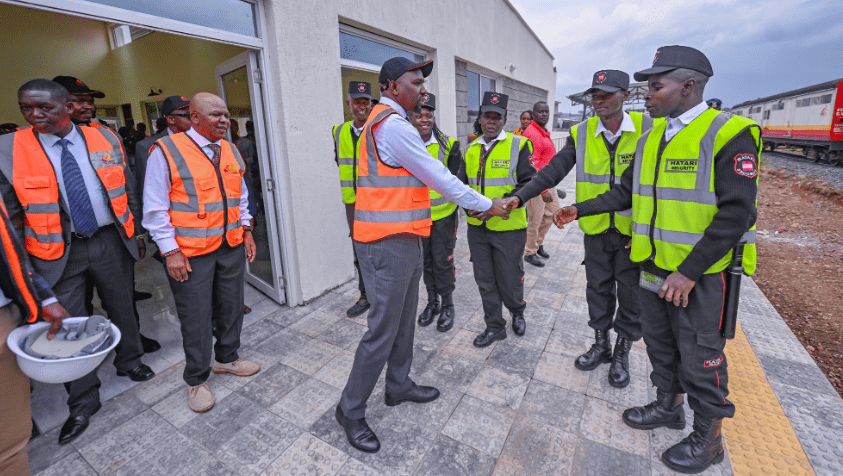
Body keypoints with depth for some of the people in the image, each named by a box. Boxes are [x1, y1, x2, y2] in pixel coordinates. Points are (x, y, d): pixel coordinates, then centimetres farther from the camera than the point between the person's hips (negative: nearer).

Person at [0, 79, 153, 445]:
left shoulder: (105, 139, 0)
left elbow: (127, 191, 7)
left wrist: (133, 233, 8)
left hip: (110, 242, 1)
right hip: (57, 252, -1)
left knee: (122, 308, 16)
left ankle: (129, 361, 42)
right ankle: (83, 401, 25)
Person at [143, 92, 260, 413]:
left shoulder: (231, 151, 9)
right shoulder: (167, 151, -9)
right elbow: (155, 209, -8)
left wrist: (246, 230, 11)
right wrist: (171, 251, -12)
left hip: (232, 247, 6)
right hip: (191, 253, -5)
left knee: (231, 308, 16)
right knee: (196, 317, 6)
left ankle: (227, 358, 39)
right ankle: (197, 380, 26)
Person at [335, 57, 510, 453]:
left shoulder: (389, 121, 19)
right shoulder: (392, 125, -15)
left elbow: (429, 176, 18)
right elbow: (439, 177, -14)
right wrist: (486, 205, -3)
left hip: (403, 239, 11)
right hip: (388, 244, -11)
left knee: (404, 321, 19)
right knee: (383, 331, 0)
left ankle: (399, 386, 38)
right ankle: (350, 409, 20)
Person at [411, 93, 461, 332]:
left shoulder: (448, 144, -8)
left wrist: (455, 164, -16)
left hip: (443, 214, -2)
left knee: (442, 261, 4)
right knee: (426, 260, 15)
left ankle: (447, 305, 26)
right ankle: (432, 302, 35)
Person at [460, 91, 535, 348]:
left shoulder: (519, 145, -5)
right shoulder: (472, 149, 9)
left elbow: (528, 184, -12)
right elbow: (462, 183, 11)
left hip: (508, 227, -4)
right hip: (477, 227, 5)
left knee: (510, 280, 8)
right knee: (485, 280, 12)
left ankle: (517, 312, 41)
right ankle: (494, 326, 31)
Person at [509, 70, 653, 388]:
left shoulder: (647, 128, -8)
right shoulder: (581, 134, -3)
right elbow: (554, 171, -8)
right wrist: (518, 197, -20)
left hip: (633, 231, -1)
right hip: (596, 230, 2)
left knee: (631, 295, 10)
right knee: (598, 290, 14)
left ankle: (622, 353, 31)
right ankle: (601, 345, 35)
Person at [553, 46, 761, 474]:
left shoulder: (729, 134, -13)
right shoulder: (651, 138, 8)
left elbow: (735, 212, -18)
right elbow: (625, 193, 14)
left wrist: (689, 271, -21)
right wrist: (579, 210, 7)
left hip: (700, 275, -6)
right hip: (653, 269, 7)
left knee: (699, 358, 8)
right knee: (660, 346, 20)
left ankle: (708, 440, 31)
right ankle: (668, 408, 42)